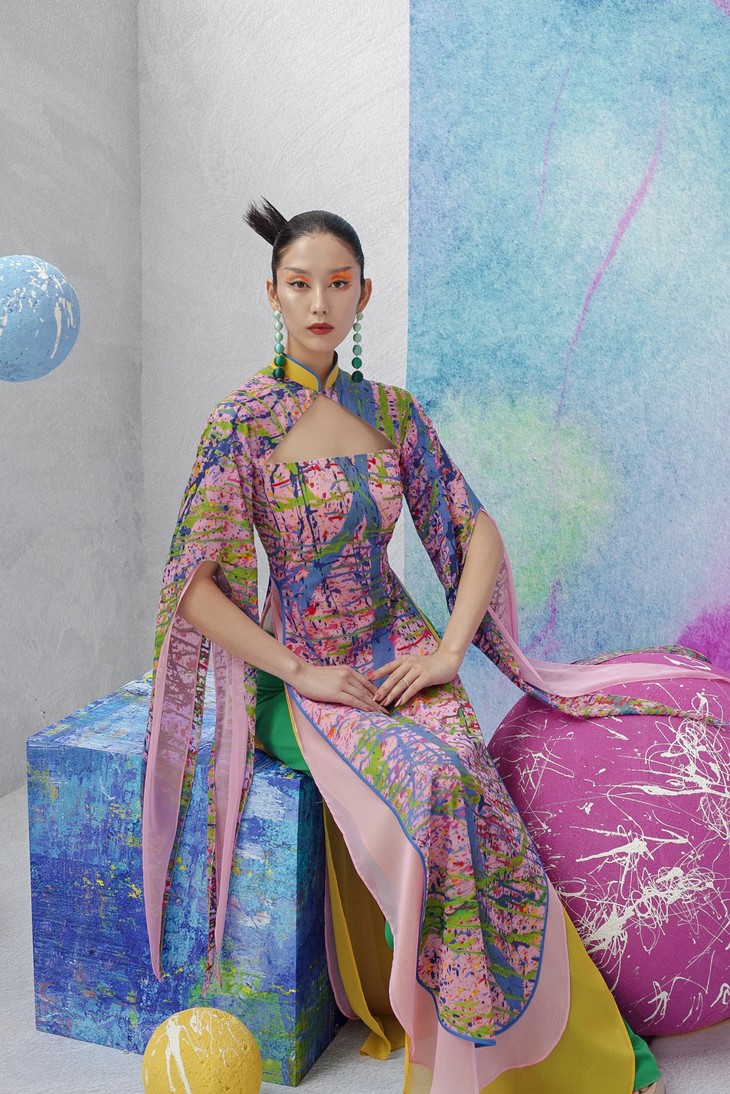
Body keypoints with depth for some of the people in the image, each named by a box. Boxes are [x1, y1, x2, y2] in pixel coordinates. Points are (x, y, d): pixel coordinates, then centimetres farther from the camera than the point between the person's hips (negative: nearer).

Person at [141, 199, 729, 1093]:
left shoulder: (391, 411, 4)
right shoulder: (241, 421, -8)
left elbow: (477, 532, 7)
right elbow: (194, 585, -12)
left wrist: (449, 649, -7)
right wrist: (300, 673, -15)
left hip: (399, 654, 3)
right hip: (303, 672, -3)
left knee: (458, 776, -26)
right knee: (436, 784, -29)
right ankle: (436, 1019, -6)